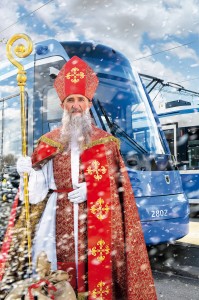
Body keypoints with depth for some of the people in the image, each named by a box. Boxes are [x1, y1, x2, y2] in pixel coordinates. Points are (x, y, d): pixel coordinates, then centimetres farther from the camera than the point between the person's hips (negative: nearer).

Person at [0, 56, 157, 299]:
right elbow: (41, 186, 6)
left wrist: (91, 189, -13)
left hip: (95, 220, -1)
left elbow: (117, 184, 2)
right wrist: (29, 170, -13)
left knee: (96, 268, 0)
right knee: (63, 273, 4)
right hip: (60, 220, 2)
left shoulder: (105, 142, 5)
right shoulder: (49, 142, 9)